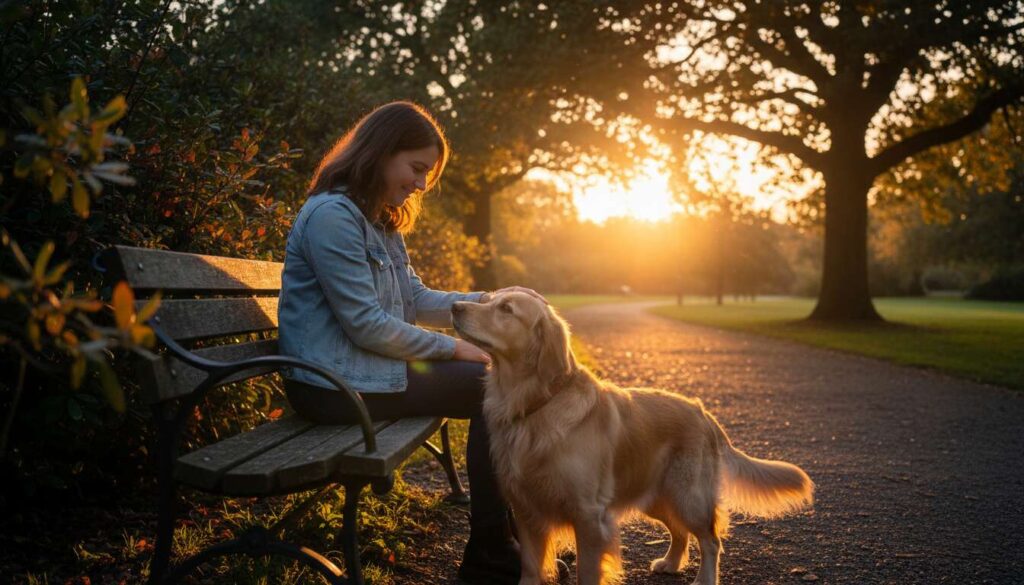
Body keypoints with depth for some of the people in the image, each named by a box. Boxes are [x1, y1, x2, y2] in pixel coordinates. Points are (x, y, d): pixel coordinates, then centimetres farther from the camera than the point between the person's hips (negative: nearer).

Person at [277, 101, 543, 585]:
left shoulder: (380, 223, 16)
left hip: (366, 368, 10)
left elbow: (418, 301, 14)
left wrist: (493, 300, 1)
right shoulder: (332, 215, -17)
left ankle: (506, 541, 11)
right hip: (336, 384, -10)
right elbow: (366, 325, -21)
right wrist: (451, 348, -12)